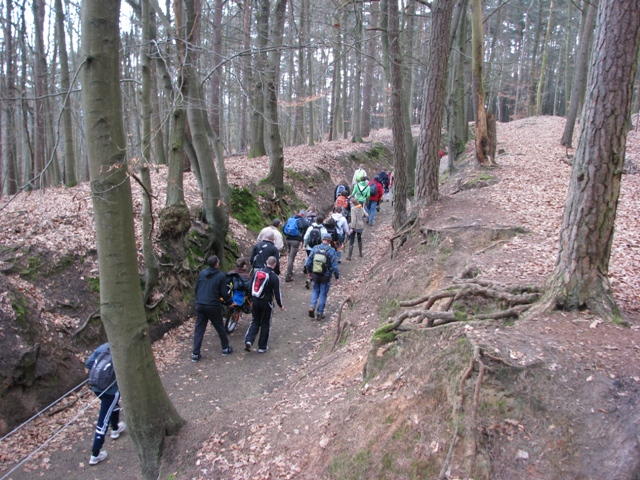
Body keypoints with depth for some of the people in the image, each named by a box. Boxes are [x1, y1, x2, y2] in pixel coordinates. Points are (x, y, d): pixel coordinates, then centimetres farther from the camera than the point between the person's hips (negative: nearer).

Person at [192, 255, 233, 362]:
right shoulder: (221, 276, -9)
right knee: (220, 328, 14)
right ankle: (225, 348, 27)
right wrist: (229, 302, 9)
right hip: (213, 306, -4)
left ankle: (195, 354, 8)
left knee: (199, 329, 8)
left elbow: (196, 288, 11)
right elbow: (224, 293, -8)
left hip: (200, 305, 4)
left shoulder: (202, 273, 4)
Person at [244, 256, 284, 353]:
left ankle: (248, 341, -2)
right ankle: (262, 347, 17)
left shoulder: (256, 272, -2)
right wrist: (280, 305, 4)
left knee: (255, 321, 17)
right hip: (266, 302, -4)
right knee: (265, 324, 10)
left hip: (255, 301, 4)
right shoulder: (275, 277, -14)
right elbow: (277, 293, -10)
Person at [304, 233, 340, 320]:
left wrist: (310, 272, 16)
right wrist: (337, 277, -4)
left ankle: (312, 306, 3)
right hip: (325, 277, -3)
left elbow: (308, 263, 1)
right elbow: (334, 266, -14)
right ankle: (319, 313, 16)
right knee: (323, 294, 10)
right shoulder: (331, 250, -14)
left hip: (315, 275, 3)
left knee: (315, 291, 23)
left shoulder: (315, 248, -4)